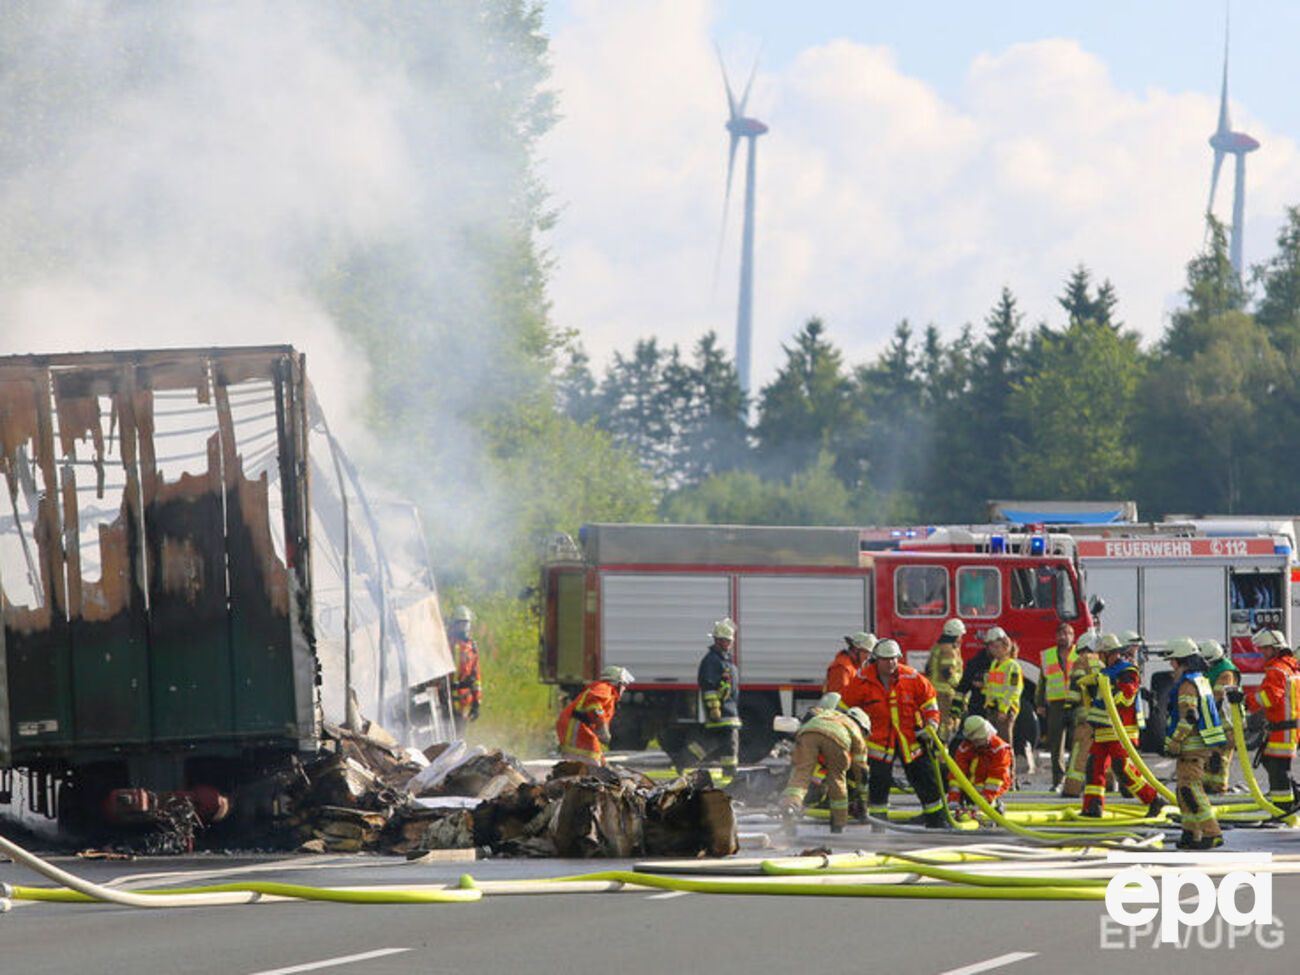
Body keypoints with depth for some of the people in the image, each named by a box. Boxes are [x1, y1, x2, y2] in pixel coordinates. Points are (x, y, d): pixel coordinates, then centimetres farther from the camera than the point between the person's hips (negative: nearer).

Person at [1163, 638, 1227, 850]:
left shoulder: (1187, 684, -15)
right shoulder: (1202, 680, 16)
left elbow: (1188, 717, -22)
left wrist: (1173, 742, -17)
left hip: (1191, 745, -10)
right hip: (1204, 745, 10)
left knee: (1191, 791, -12)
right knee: (1184, 790, 16)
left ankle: (1212, 833, -18)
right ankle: (1190, 834, 19)